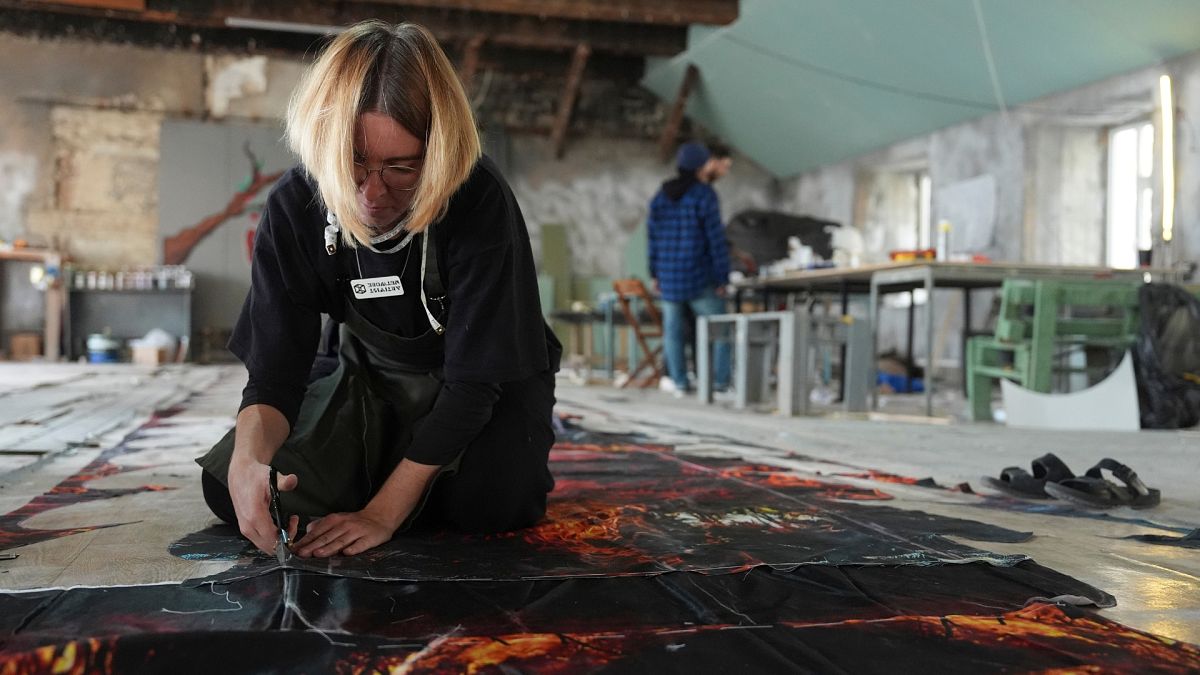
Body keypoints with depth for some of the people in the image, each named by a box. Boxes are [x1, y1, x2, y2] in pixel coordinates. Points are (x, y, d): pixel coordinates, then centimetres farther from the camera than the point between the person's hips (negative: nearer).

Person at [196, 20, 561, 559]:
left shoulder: (481, 202, -32)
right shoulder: (295, 208, -21)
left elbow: (474, 379, -28)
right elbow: (276, 368, -19)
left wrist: (383, 513, -31)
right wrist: (248, 458, -43)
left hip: (488, 386, -3)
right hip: (374, 379, 3)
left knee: (488, 502, -32)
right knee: (227, 488, -12)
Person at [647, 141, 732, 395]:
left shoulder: (660, 196, 9)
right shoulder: (704, 195, -9)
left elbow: (653, 236, 11)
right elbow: (716, 238, -11)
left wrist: (655, 274, 18)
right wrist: (722, 277, -7)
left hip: (668, 276, 5)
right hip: (698, 277, -5)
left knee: (673, 330, 10)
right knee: (720, 327, 4)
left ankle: (679, 382, 11)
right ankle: (721, 381, 1)